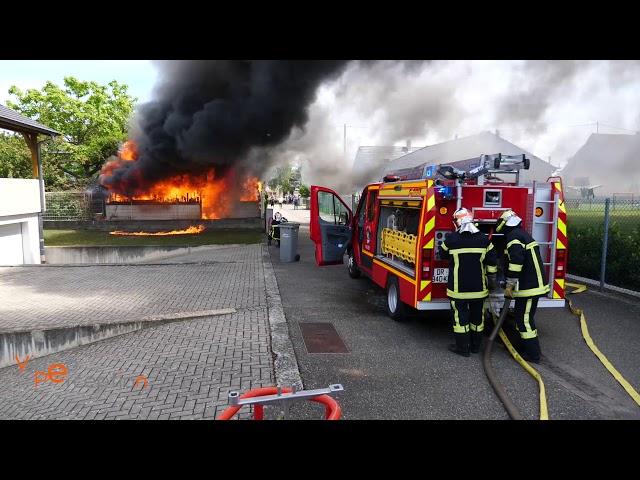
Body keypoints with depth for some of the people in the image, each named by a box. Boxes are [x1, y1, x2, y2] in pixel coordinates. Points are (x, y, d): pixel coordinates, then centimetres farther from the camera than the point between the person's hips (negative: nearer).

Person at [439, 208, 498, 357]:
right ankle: (475, 346, 27)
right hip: (479, 287, 3)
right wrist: (492, 278, 16)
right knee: (477, 315, 15)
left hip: (458, 287, -3)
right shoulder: (483, 239, -1)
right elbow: (492, 261, 3)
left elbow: (443, 255, 8)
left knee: (460, 316, 5)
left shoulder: (451, 239, -9)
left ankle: (462, 347, 11)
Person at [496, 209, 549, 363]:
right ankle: (525, 346, 31)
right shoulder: (523, 234, 18)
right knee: (522, 315, 20)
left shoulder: (513, 236, -15)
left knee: (524, 319, -3)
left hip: (529, 286, -10)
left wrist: (510, 284, -19)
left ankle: (533, 354, 3)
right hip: (534, 283, 10)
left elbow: (516, 261, -26)